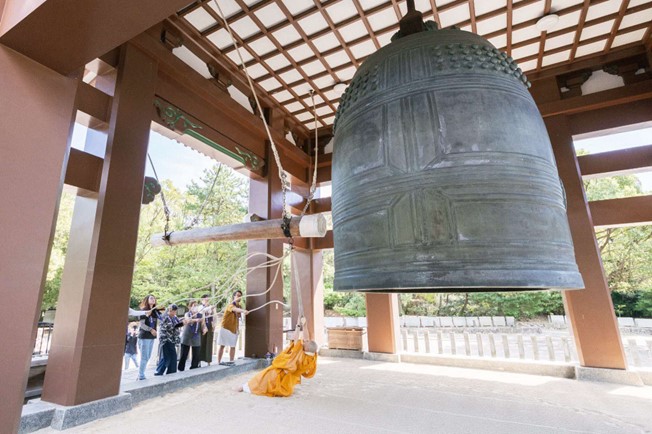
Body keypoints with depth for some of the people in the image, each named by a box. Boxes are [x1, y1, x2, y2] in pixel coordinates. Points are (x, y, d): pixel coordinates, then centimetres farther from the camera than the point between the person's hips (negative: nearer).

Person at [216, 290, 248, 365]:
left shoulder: (239, 306, 7)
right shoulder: (231, 305, -17)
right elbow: (235, 309, -41)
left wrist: (238, 328, 9)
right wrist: (243, 311, -60)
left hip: (234, 329, 7)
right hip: (225, 328, -6)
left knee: (233, 346, 9)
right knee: (222, 345, 1)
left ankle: (232, 362, 17)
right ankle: (219, 362, 8)